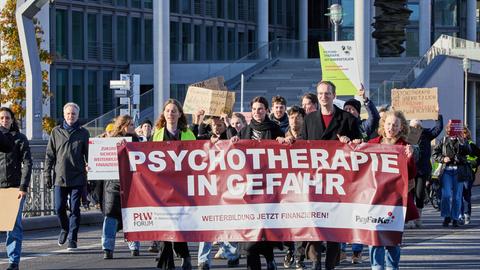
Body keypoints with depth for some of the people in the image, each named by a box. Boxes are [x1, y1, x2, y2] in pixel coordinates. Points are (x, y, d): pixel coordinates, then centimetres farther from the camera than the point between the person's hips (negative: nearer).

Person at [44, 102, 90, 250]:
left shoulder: (83, 133, 5)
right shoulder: (56, 132, 8)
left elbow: (88, 154, 6)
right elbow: (50, 154, 9)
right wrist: (47, 174, 4)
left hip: (77, 178, -1)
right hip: (60, 177, 1)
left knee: (74, 209, -1)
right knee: (59, 208, 3)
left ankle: (72, 238, 5)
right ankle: (65, 229, 30)